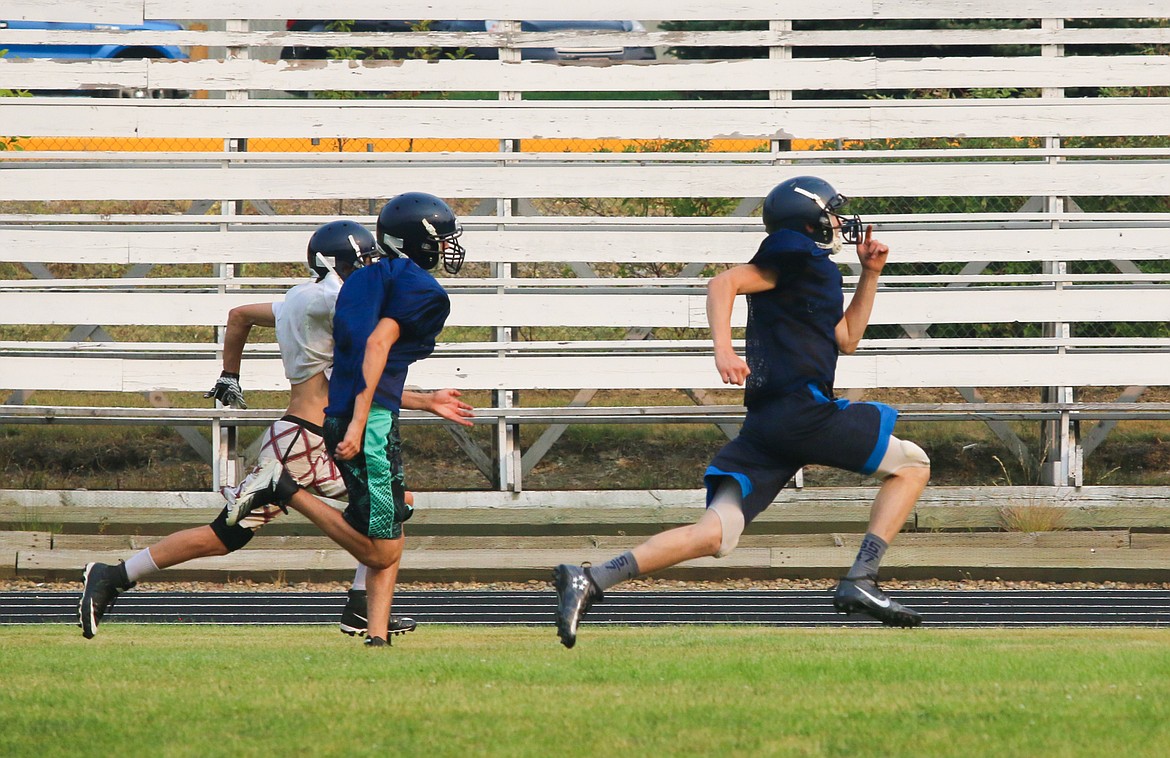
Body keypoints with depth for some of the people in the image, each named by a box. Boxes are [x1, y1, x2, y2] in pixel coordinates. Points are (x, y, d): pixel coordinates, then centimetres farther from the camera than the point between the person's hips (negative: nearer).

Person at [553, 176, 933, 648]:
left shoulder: (815, 271, 28)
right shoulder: (796, 255, -1)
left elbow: (846, 339, 39)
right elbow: (723, 283, -13)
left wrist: (870, 275, 31)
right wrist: (723, 349, -27)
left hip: (763, 425, 9)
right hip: (802, 409, -9)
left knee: (714, 535, -2)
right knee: (911, 465, 5)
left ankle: (588, 581, -17)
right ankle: (859, 584, -9)